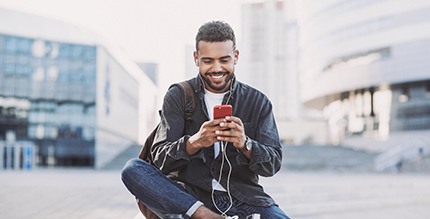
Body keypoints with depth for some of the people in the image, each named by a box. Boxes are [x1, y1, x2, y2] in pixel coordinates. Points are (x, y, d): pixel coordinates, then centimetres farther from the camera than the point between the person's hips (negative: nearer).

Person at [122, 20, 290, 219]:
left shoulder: (258, 102, 6)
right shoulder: (177, 97, 4)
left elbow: (273, 164, -1)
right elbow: (160, 159, -5)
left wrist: (245, 144, -22)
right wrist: (194, 142, -25)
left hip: (241, 198, -1)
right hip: (188, 194, 1)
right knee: (132, 169, -25)